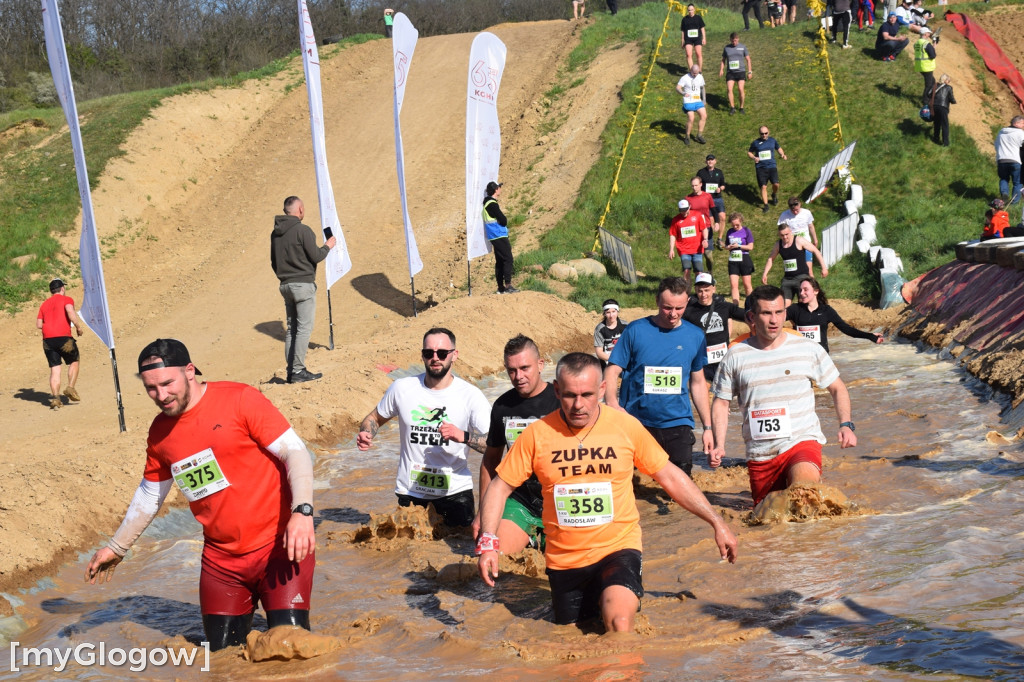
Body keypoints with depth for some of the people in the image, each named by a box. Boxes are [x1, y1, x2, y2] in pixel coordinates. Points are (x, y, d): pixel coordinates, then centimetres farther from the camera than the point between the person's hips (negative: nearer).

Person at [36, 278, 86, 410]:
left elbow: (38, 325, 15)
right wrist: (78, 326, -10)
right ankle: (70, 388, -1)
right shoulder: (66, 299, 4)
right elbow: (70, 311, -17)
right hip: (63, 337, -4)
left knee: (55, 369, 4)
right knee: (74, 362, 15)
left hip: (47, 339, 4)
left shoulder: (45, 304, 20)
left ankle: (55, 398, -5)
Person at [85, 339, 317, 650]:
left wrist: (302, 512, -29)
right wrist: (117, 547, 26)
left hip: (278, 545, -5)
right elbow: (149, 495, 22)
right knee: (222, 651, 6)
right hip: (222, 558, 5)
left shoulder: (240, 399, -11)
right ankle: (245, 614, 34)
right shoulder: (160, 432, 6)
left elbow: (295, 452, -15)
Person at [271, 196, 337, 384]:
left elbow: (273, 262, 16)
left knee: (291, 329, 12)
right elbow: (315, 257, -12)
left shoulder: (276, 233, 9)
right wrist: (328, 246, 6)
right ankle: (298, 370, -10)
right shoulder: (302, 230, -13)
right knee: (304, 328, -6)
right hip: (303, 285, -7)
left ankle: (291, 370, 12)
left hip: (285, 286, 7)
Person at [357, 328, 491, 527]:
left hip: (454, 490, -1)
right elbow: (375, 417, 13)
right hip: (410, 490, 1)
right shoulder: (402, 388, -3)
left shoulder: (470, 395, -9)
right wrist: (366, 435, -8)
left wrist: (463, 436, -30)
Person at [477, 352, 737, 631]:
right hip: (564, 560, 2)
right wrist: (488, 542, -13)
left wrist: (717, 523, 3)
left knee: (619, 622, -26)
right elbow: (500, 486, 0)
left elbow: (670, 477, 4)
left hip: (618, 548, -2)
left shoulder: (625, 426, -6)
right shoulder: (537, 434, -7)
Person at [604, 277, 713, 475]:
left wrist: (707, 427, 12)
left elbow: (698, 383, 14)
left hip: (678, 424, 2)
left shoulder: (695, 336, 6)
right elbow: (612, 371, -5)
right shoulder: (636, 331, -3)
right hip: (636, 423, -2)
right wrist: (611, 403, -24)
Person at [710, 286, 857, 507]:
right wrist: (719, 445, -2)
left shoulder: (808, 350, 3)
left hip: (802, 442, -3)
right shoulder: (735, 357, 3)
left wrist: (846, 425, -2)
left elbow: (837, 388, 13)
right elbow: (721, 402, 10)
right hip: (759, 454, 3)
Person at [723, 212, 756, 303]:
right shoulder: (730, 232, 6)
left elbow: (750, 247, -6)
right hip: (733, 261, 3)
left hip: (744, 259, -3)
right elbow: (726, 246, 14)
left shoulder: (746, 231, -4)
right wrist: (728, 247, -9)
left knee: (747, 284, 7)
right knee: (733, 285, -6)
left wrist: (739, 246, -17)